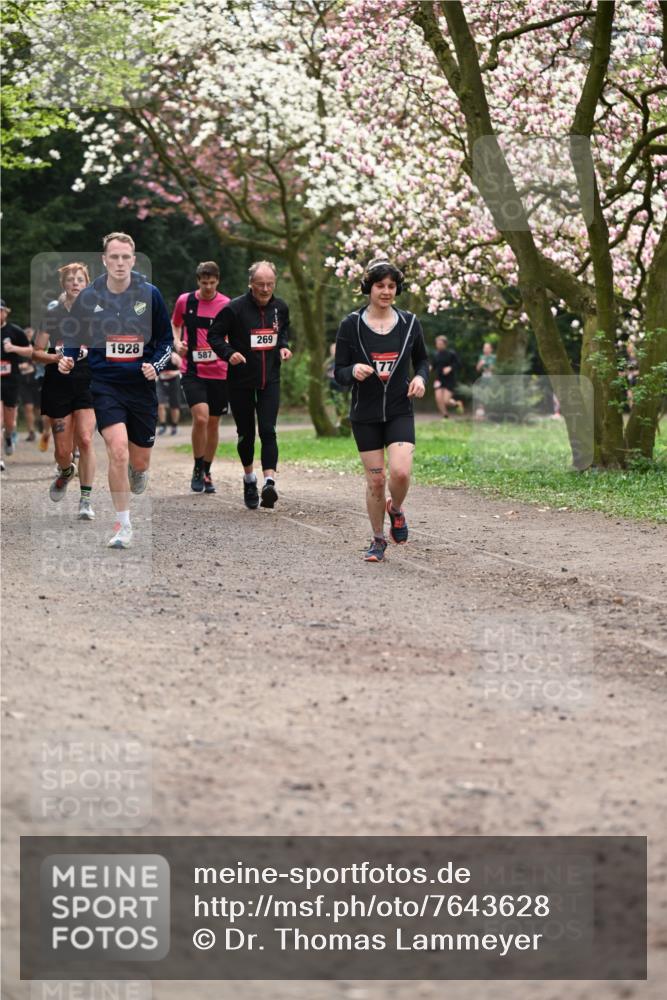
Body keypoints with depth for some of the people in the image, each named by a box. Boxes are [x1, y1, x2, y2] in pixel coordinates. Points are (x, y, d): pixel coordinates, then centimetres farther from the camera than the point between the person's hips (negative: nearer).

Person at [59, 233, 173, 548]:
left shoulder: (150, 294, -3)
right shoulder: (88, 297, -3)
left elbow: (166, 339, 6)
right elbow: (74, 338, 11)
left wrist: (155, 365, -10)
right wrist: (67, 359, -8)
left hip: (141, 386, 1)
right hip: (104, 385, -1)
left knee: (139, 461, 10)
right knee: (118, 451, -20)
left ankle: (137, 472, 51)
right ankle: (123, 525, -6)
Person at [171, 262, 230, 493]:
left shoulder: (227, 305, -1)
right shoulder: (184, 301, 2)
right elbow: (175, 324, 19)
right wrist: (177, 342, 0)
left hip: (219, 372, 1)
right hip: (192, 371, -1)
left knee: (213, 423, 10)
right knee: (200, 417, -19)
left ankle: (206, 472, 27)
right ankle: (197, 469, -2)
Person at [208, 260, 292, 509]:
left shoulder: (280, 307, 2)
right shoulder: (234, 308, -13)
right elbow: (214, 335, -4)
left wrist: (283, 346, 3)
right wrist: (229, 353, -21)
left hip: (270, 381, 2)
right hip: (240, 381, -2)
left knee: (268, 430, -12)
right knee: (246, 433, 8)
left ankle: (269, 481, -22)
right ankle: (249, 479, 29)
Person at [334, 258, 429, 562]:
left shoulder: (409, 323, 1)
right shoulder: (351, 325, -4)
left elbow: (422, 359, 17)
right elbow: (339, 373, -2)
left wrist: (420, 378, -5)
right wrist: (354, 371, -24)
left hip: (400, 412, 1)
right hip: (365, 414, -1)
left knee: (401, 472, -18)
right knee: (375, 480, 1)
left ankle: (395, 509, 16)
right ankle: (378, 540, 22)